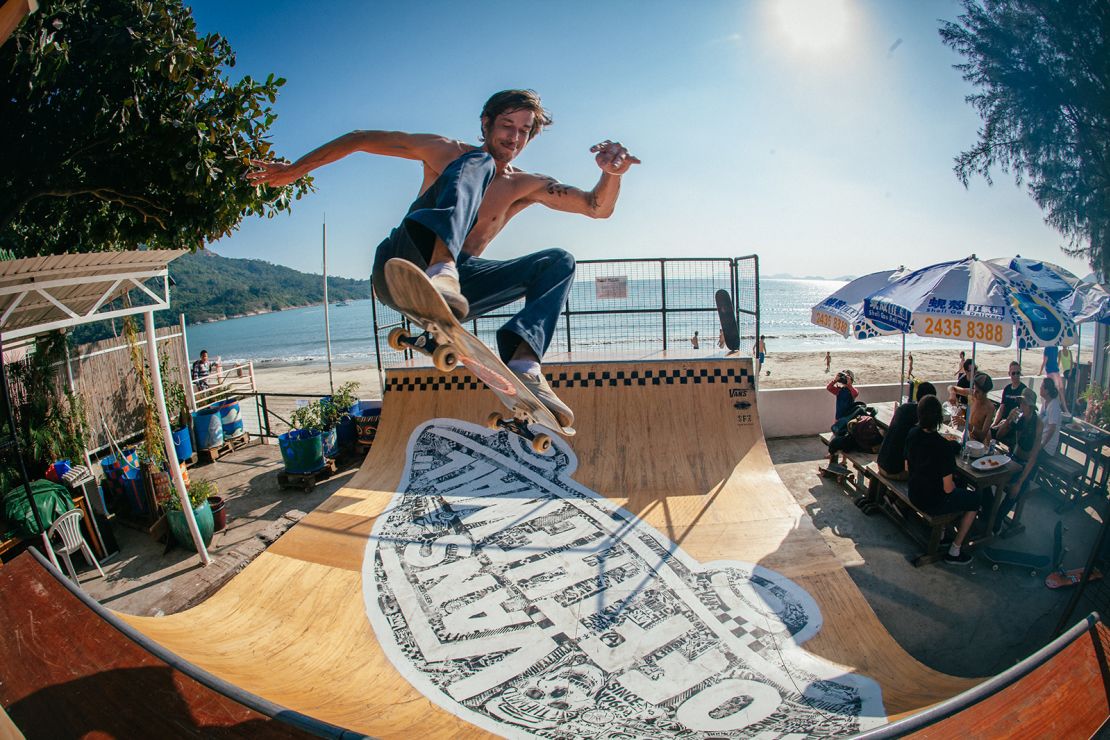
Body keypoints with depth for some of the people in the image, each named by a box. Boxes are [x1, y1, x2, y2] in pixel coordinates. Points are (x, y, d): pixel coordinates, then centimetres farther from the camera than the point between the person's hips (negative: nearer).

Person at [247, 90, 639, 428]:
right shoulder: (448, 152, 7)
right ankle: (441, 271, -50)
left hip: (459, 285, 4)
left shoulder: (525, 186, 13)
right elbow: (361, 139, 9)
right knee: (479, 163, -19)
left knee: (559, 262, -11)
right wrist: (293, 169, 7)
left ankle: (523, 364, -35)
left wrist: (613, 175, -15)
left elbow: (599, 207, 7)